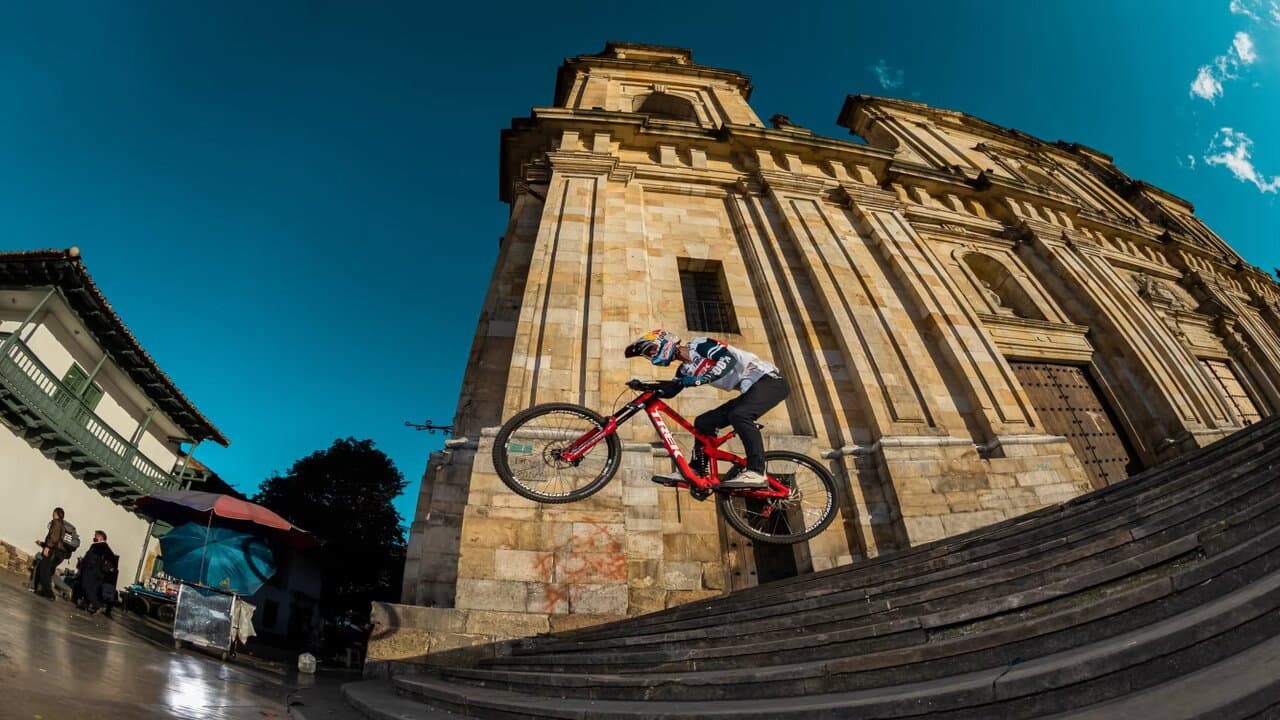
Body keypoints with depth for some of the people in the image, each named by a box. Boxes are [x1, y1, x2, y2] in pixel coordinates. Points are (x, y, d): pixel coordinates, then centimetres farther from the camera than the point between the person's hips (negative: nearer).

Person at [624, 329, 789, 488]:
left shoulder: (699, 345, -13)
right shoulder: (685, 369, 12)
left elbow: (728, 359, -27)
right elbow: (669, 391, 3)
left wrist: (701, 379, -37)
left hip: (769, 380, -9)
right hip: (750, 389, 9)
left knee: (738, 415, -33)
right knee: (703, 422, 2)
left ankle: (756, 472, -32)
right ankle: (695, 471, 7)